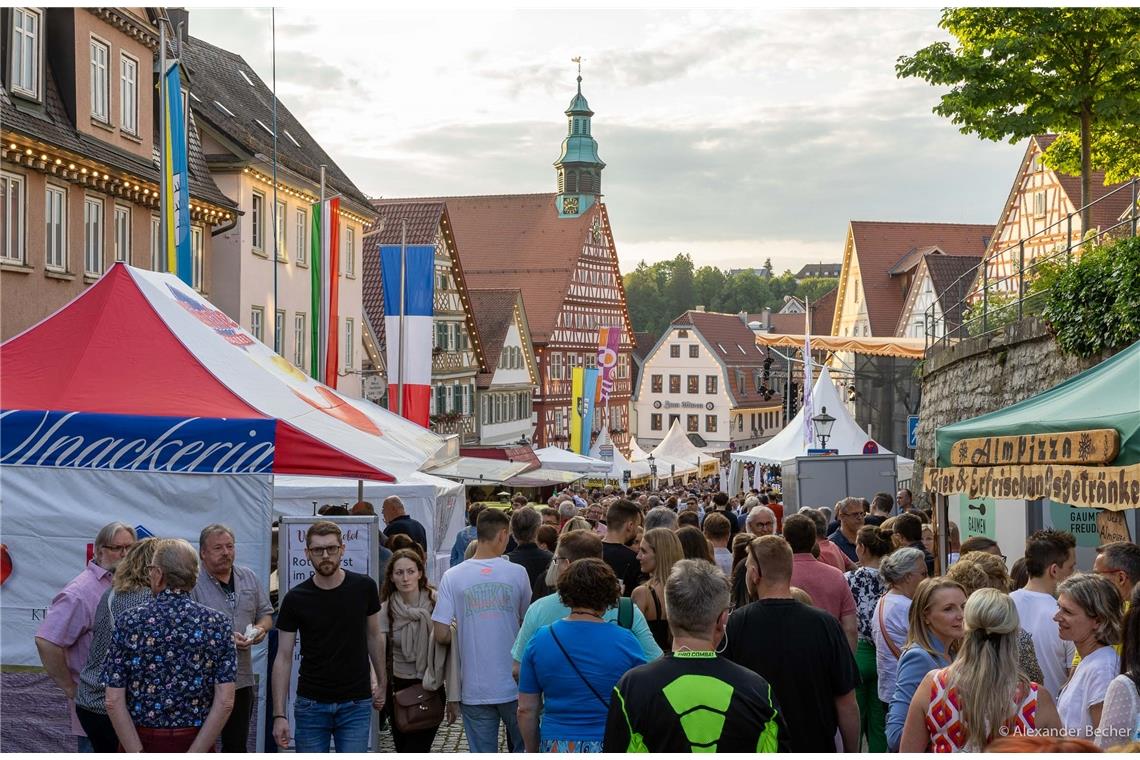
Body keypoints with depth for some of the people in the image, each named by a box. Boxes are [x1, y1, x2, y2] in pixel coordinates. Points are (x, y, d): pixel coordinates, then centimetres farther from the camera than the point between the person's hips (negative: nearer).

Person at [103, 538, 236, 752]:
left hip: (141, 743, 0)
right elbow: (225, 701, -11)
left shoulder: (128, 622, -6)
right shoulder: (217, 623, -4)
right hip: (195, 743, 1)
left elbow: (113, 701, -10)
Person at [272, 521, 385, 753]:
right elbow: (283, 657, -2)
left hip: (356, 705, 0)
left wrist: (381, 684, 11)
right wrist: (279, 714, -7)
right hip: (311, 705, 0)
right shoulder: (295, 599, -5)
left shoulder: (364, 588, -2)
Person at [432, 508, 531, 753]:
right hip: (513, 686, 0)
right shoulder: (517, 573, -6)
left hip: (474, 689, 0)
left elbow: (441, 634, -10)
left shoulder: (452, 576, -7)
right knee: (524, 749, 16)